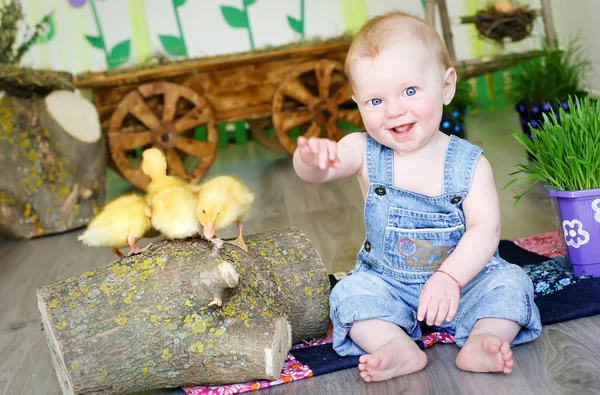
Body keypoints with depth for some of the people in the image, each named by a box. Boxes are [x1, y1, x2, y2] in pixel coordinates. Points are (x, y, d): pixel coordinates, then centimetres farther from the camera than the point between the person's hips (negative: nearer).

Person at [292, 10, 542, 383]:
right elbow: (315, 172, -25)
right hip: (387, 285, 1)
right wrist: (312, 157, -51)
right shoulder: (364, 152, -8)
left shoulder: (470, 163, -11)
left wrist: (448, 276, -34)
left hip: (462, 275, 0)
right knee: (351, 292, -23)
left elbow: (485, 228, -18)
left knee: (510, 281, -20)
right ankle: (400, 348, -34)